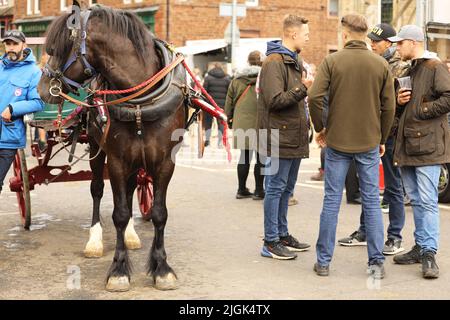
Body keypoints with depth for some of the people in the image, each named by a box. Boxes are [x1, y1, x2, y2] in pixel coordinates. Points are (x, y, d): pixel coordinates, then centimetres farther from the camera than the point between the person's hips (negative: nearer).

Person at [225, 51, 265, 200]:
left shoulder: (237, 79, 8)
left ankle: (242, 190, 19)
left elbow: (229, 102, 13)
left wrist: (230, 118, 24)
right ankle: (259, 191, 10)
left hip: (241, 123, 4)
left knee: (245, 155, 13)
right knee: (261, 157, 4)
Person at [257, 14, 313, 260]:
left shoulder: (295, 60, 18)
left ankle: (283, 235, 26)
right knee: (275, 188, -4)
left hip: (294, 136, 10)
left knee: (286, 188, 16)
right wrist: (303, 88, -20)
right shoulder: (274, 62, -13)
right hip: (280, 136, -9)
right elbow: (275, 100, -21)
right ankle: (270, 243, 3)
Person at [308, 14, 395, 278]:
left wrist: (320, 128, 2)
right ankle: (377, 263, 10)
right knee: (372, 202, 8)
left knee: (332, 201, 6)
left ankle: (324, 261, 13)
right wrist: (382, 139, 11)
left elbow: (315, 97, -13)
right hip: (370, 143, 1)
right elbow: (389, 106, 0)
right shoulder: (381, 64, 0)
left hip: (337, 142, -1)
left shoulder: (332, 61, -5)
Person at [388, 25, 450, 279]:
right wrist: (400, 100, 5)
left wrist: (422, 111, -13)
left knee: (427, 201, -10)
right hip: (408, 143, 9)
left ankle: (429, 253, -7)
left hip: (428, 144, -9)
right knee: (416, 200, 13)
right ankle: (421, 247, 21)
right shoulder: (409, 69, 19)